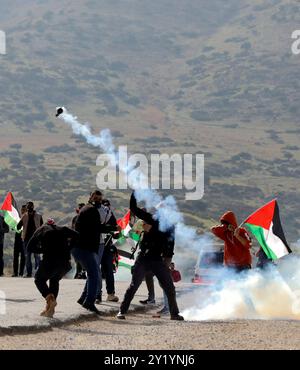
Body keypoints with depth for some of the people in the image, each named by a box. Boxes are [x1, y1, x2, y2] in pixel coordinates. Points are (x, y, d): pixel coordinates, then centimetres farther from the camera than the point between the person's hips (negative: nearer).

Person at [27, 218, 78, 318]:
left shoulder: (40, 230, 17)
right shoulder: (63, 229, 20)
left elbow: (29, 248, 16)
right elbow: (77, 236, 6)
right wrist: (67, 248, 14)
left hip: (49, 261, -3)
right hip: (65, 263, 3)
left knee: (39, 280, 23)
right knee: (55, 281, 30)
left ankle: (49, 298, -6)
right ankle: (50, 309, 17)